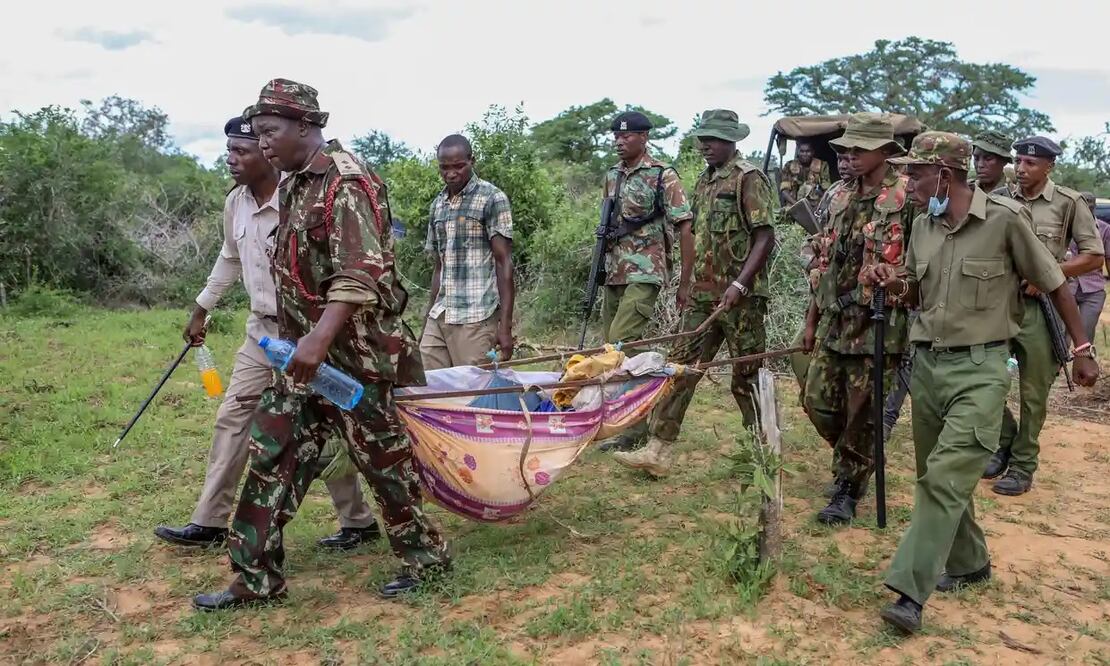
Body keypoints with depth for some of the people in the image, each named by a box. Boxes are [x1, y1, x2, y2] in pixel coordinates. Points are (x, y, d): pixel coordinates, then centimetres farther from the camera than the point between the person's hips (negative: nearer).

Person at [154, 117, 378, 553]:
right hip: (262, 329, 8)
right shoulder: (235, 203, 4)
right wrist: (201, 311, 26)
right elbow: (229, 260, 20)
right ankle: (209, 523, 22)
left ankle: (359, 522, 16)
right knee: (232, 419, 10)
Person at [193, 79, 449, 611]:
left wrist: (321, 338, -38)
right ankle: (256, 578, 18)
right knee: (273, 454, 8)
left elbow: (360, 274, -28)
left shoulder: (347, 184, -16)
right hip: (307, 352, 9)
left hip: (355, 353, -9)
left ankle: (425, 556, 23)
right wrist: (300, 340, 21)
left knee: (381, 456, 4)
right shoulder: (295, 185, 13)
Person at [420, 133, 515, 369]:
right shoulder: (437, 205, 15)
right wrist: (428, 319, 17)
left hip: (476, 318, -5)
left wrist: (505, 325, -13)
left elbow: (503, 263, -7)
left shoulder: (492, 198, -2)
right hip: (438, 317, 6)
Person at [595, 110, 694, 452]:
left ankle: (634, 429, -5)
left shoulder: (663, 176, -7)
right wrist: (602, 264, 13)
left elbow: (685, 229, -8)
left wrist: (685, 283, -11)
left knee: (620, 344, -15)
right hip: (614, 273, 7)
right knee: (612, 346, 8)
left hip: (645, 274, -7)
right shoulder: (612, 175, 13)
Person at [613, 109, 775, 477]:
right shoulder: (705, 180, 15)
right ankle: (658, 450, 8)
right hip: (703, 295, 8)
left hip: (741, 297, -7)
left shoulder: (749, 178, -8)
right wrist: (691, 284, 18)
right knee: (681, 367, 4)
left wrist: (739, 284, -22)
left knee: (747, 376, 3)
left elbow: (765, 237, -14)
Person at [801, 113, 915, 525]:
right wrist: (812, 319, 15)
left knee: (862, 414, 3)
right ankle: (853, 460, 37)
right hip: (833, 321, 7)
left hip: (877, 325, -6)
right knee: (818, 403, 11)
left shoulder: (907, 198, -9)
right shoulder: (840, 198, 11)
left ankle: (849, 489, 18)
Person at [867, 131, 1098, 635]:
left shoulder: (1004, 219, -13)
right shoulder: (922, 226, 5)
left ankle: (910, 592, -15)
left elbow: (1054, 284, -2)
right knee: (938, 475, 14)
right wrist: (893, 283, -6)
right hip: (926, 362, 7)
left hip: (980, 369, -6)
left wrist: (1082, 348, 3)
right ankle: (968, 563, 34)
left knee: (945, 478, -15)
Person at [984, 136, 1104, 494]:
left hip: (1040, 308, -3)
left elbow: (1094, 256, -3)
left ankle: (1023, 467, 18)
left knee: (1033, 394, 5)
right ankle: (1005, 441, 26)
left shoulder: (1069, 203, -4)